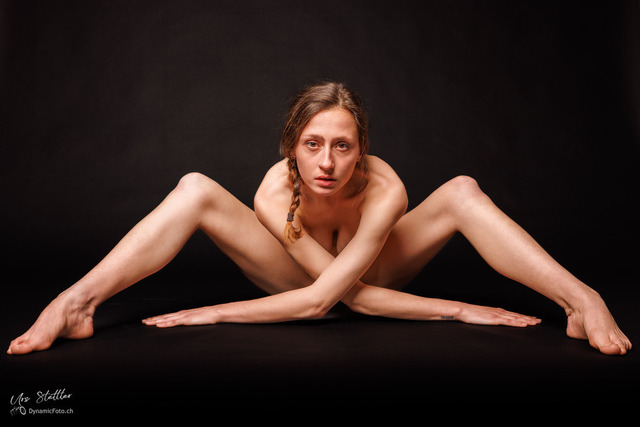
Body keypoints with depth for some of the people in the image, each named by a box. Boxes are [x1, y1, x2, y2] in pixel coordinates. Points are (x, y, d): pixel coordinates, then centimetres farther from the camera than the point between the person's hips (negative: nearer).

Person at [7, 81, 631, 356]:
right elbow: (355, 297, -32)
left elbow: (320, 298, -39)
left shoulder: (385, 190, -35)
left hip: (373, 270, 1)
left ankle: (582, 300, -25)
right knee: (195, 189, -26)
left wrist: (212, 315, -38)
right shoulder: (274, 196, -33)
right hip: (302, 273, 0)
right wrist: (457, 311, -37)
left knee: (462, 191, -24)